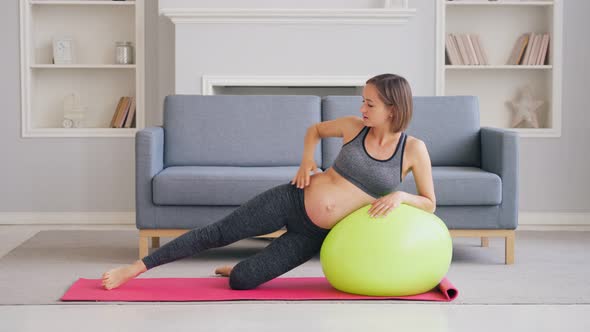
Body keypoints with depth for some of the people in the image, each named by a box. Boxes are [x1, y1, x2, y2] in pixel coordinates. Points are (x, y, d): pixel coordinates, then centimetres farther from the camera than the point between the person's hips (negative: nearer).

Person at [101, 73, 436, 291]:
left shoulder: (414, 149, -8)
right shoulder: (353, 126, -2)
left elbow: (430, 203, 0)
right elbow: (314, 129, 17)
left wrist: (401, 195, -20)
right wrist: (307, 159, -1)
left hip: (316, 233, -1)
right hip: (292, 200, 1)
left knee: (241, 280, -9)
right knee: (217, 233, -6)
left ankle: (238, 268, 29)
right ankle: (135, 269, 7)